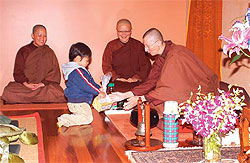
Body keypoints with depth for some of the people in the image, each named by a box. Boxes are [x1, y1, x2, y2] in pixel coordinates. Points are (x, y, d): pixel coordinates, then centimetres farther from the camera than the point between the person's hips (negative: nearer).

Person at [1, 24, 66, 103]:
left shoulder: (49, 53, 14)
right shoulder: (23, 51, 12)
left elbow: (54, 74, 5)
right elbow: (18, 72, 5)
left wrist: (43, 83, -12)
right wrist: (26, 84, -14)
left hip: (45, 86, 0)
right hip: (23, 85, 0)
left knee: (58, 93, -34)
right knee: (8, 92, -30)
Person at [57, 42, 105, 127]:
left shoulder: (80, 70, 15)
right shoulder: (76, 72, -21)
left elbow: (91, 81, 22)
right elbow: (86, 85, -22)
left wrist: (99, 88, 10)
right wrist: (99, 92, -13)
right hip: (77, 103, -11)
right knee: (87, 118, -14)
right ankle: (64, 120, -15)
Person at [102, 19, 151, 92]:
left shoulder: (138, 46, 11)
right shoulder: (111, 46, 11)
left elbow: (146, 65, 7)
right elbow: (106, 67, 7)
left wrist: (137, 77, -9)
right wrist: (116, 77, -9)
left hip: (135, 83, 0)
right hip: (117, 83, 0)